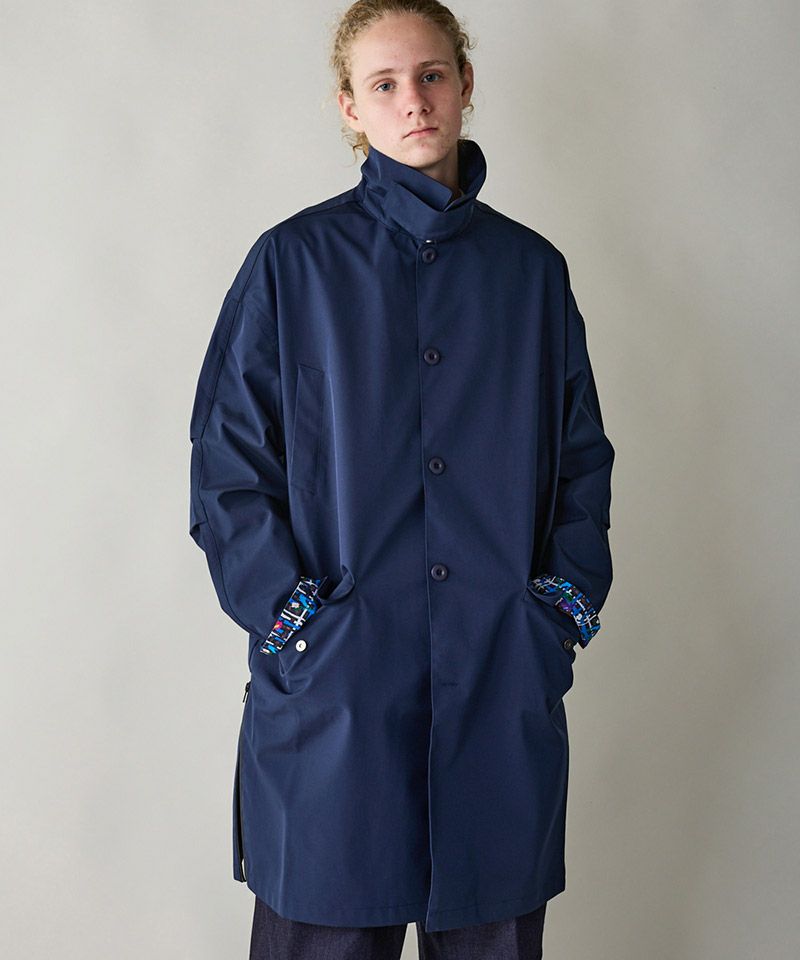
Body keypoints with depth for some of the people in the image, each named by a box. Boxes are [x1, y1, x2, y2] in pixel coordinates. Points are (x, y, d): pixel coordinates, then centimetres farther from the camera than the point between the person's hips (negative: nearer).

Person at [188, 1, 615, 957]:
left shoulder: (531, 269, 9)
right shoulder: (295, 262, 1)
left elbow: (583, 457, 14)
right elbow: (226, 460, -1)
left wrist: (568, 600, 1)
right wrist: (290, 615, -10)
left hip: (506, 681, 3)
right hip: (334, 682, -2)